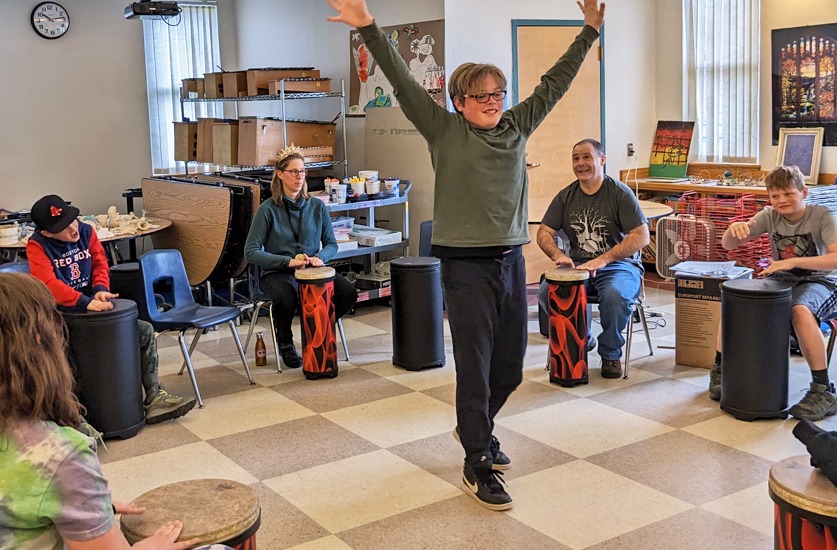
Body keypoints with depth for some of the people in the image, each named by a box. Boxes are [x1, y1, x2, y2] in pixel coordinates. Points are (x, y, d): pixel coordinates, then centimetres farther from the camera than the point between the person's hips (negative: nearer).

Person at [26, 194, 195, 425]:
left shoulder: (86, 231, 3)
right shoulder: (37, 246, -14)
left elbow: (100, 263, 10)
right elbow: (49, 284, -26)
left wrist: (101, 289, -12)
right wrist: (87, 302, -37)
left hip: (92, 306, 6)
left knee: (145, 331, -2)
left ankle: (154, 397, 6)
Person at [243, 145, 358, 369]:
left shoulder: (317, 207, 5)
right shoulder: (268, 209, -6)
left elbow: (331, 244, 12)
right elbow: (251, 252, -9)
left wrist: (320, 257, -12)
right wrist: (289, 261, -20)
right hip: (278, 273, -3)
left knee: (348, 293, -23)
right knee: (286, 299, -38)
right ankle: (285, 344, -2)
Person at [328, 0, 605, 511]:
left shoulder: (517, 128, 10)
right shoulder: (444, 130, -2)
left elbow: (554, 83, 15)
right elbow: (403, 83, -10)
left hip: (511, 259, 5)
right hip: (466, 263, -5)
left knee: (511, 365, 14)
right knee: (475, 366, -1)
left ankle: (476, 427, 40)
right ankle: (478, 464, 11)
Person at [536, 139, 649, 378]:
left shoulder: (620, 192, -5)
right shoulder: (565, 196, 9)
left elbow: (642, 236, -12)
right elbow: (544, 233, 9)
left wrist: (602, 260, -23)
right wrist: (558, 255, -15)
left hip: (619, 264, -3)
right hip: (577, 265, 4)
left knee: (615, 294, -37)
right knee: (546, 291, -26)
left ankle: (611, 354, -9)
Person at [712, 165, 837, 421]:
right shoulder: (770, 216, 0)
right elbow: (728, 245, -2)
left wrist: (793, 261, -39)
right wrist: (734, 228, -26)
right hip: (780, 278, 5)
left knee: (800, 310, -38)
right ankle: (720, 369, -3)